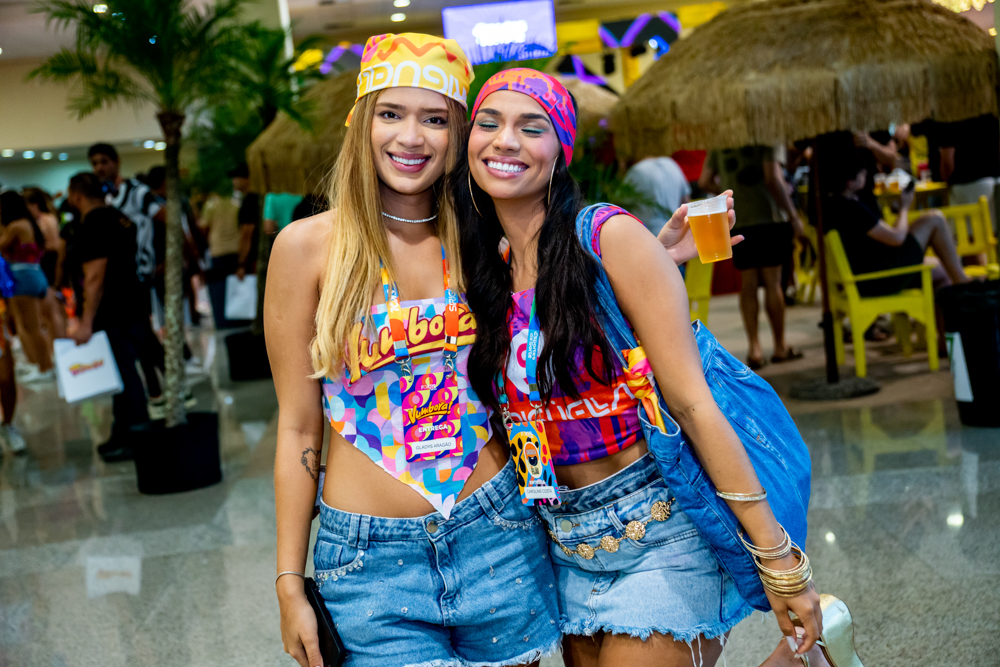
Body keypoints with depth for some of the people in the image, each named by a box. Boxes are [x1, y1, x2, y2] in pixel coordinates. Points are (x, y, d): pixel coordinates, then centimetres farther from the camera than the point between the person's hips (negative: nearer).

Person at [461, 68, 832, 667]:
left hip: (658, 533, -6)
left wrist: (779, 561, -16)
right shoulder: (484, 266, 5)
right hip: (568, 547, 6)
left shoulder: (610, 237, -13)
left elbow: (692, 402, -15)